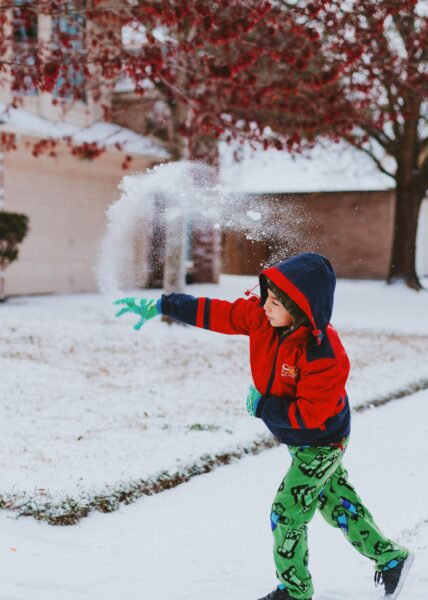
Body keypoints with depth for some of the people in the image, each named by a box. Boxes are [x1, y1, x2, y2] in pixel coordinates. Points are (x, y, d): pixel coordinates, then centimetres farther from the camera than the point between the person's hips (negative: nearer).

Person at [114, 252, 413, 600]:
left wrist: (262, 406, -25)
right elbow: (215, 313, -8)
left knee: (287, 514, -2)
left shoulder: (324, 356, -35)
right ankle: (390, 557, 39)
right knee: (337, 505, 21)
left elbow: (309, 413, -32)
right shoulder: (260, 316, -15)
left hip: (321, 443, -8)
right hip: (299, 439, 8)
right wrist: (161, 306, -8)